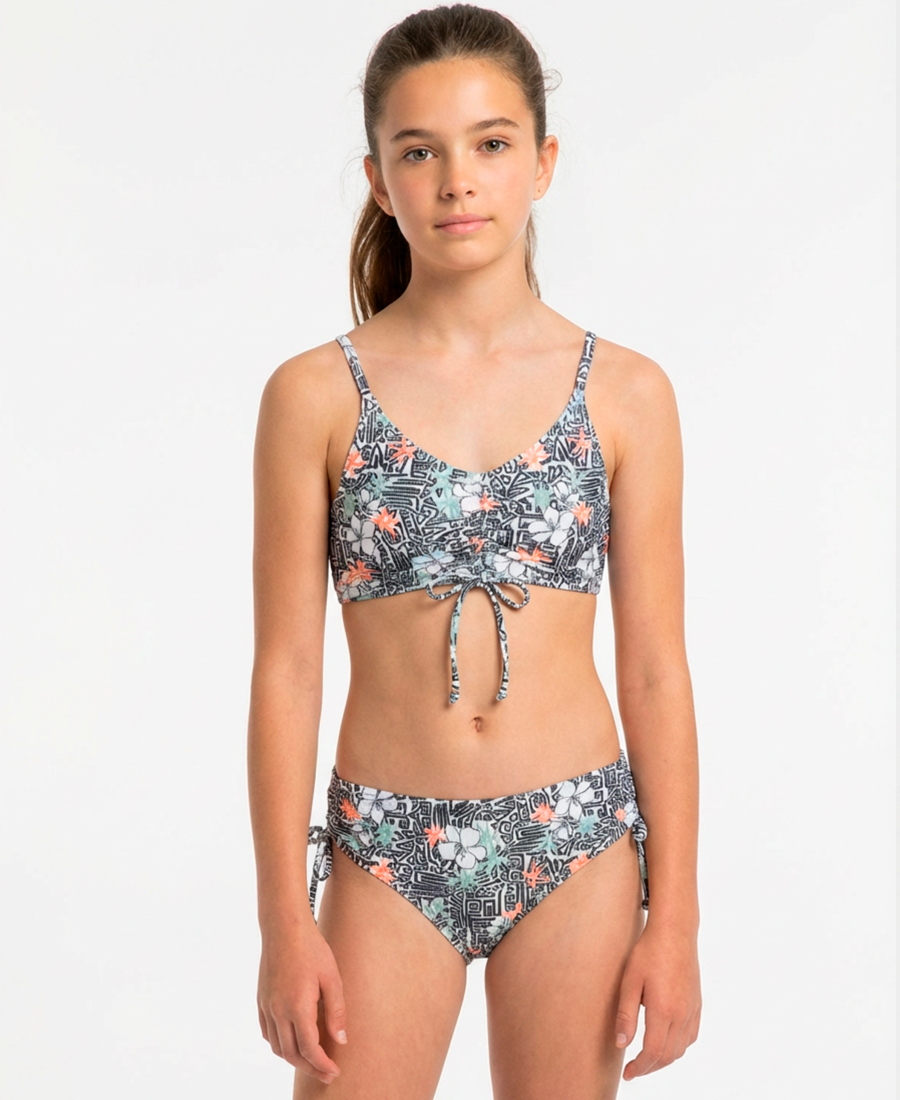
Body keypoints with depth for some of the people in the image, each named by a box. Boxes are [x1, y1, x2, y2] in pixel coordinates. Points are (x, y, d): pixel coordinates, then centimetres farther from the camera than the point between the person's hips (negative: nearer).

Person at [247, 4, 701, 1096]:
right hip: (388, 846, -1)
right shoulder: (316, 395, -3)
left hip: (576, 841, 1)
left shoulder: (626, 392, -1)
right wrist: (285, 918, -4)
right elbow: (286, 667, -2)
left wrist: (674, 916, -1)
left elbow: (655, 669, 1)